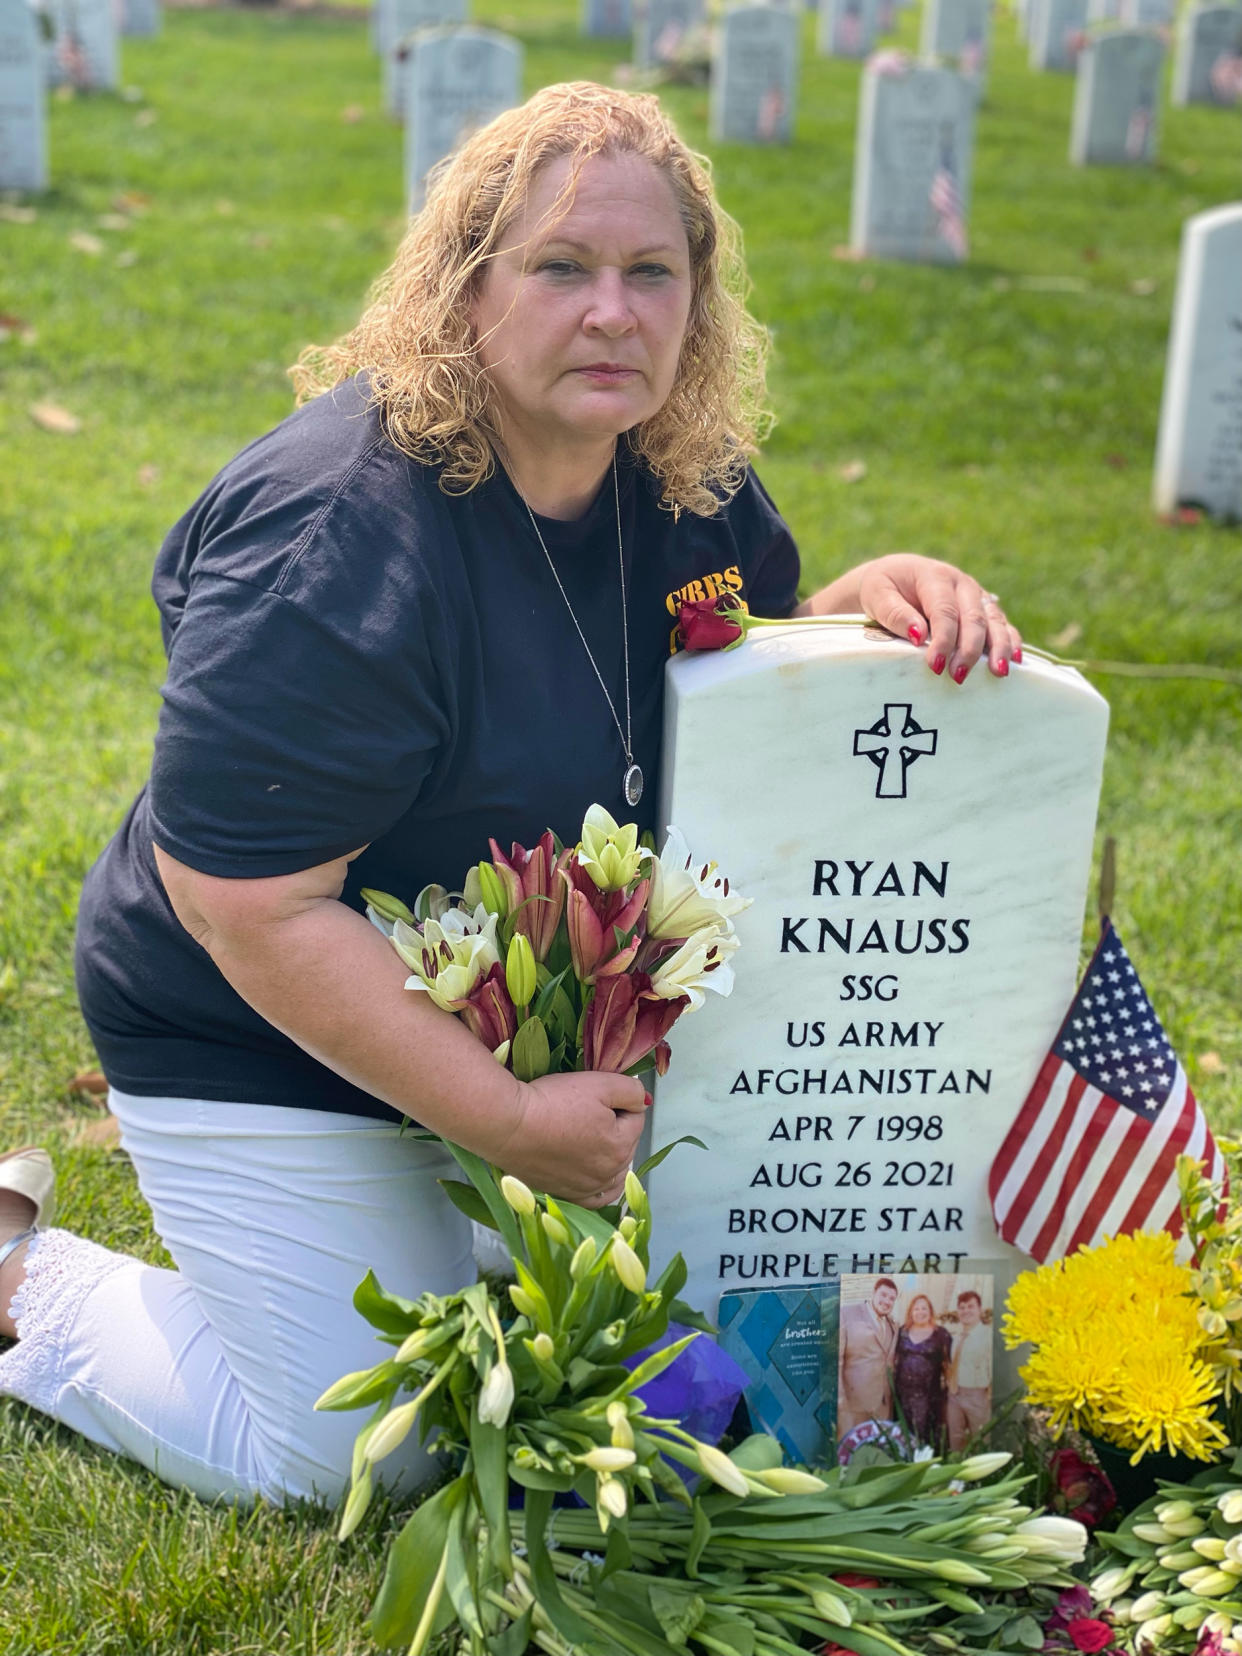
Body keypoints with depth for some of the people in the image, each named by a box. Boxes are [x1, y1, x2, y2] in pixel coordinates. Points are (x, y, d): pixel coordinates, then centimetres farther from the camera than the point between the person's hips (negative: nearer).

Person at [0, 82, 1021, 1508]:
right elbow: (251, 909, -29)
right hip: (260, 1041, -7)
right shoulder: (341, 545, -32)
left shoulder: (679, 480, -7)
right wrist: (505, 1118, -27)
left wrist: (883, 596, -16)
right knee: (359, 1458, -1)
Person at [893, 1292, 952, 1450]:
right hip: (904, 1389, 4)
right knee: (907, 1430, 8)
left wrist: (946, 1384, -8)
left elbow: (948, 1362, -1)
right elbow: (896, 1359, 16)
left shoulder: (941, 1334, -1)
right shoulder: (903, 1332, 10)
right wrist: (893, 1383, 11)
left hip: (930, 1392, -4)